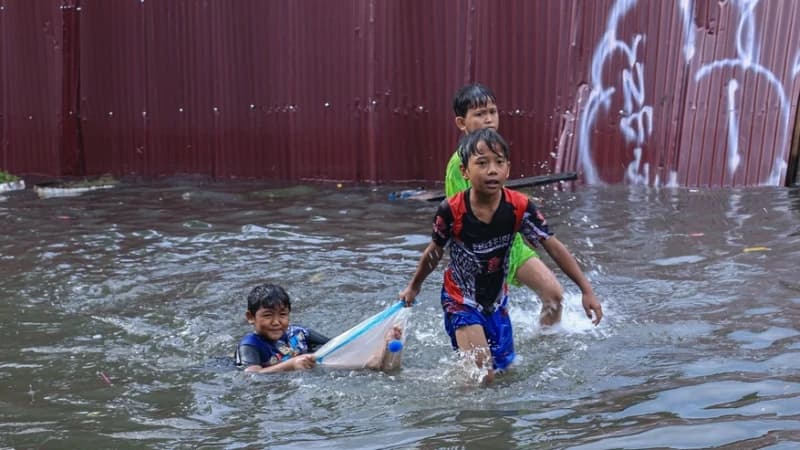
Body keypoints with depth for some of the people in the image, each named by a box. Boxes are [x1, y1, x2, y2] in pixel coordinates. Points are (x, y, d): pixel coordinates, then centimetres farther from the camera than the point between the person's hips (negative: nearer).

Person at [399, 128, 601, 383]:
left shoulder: (519, 207, -20)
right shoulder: (452, 211, -25)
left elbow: (553, 248, -12)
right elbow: (434, 253, -6)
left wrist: (586, 290, -15)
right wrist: (413, 287, 10)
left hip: (496, 302, 4)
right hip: (462, 301, -4)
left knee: (505, 368, 18)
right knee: (482, 376, -19)